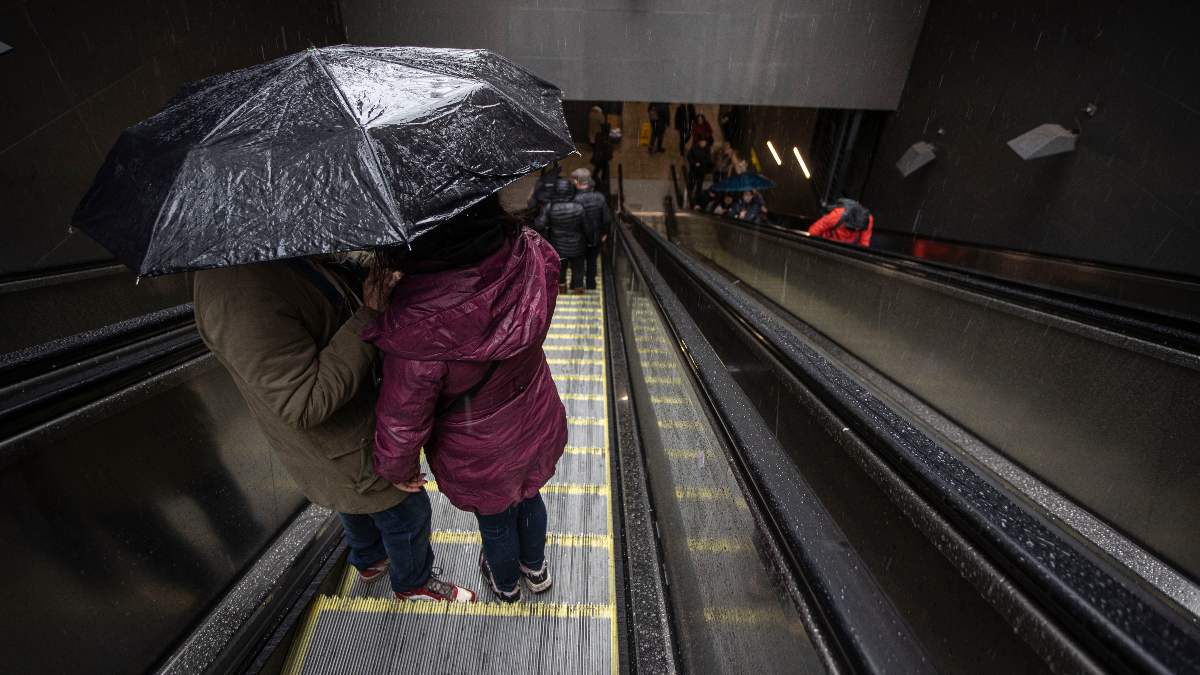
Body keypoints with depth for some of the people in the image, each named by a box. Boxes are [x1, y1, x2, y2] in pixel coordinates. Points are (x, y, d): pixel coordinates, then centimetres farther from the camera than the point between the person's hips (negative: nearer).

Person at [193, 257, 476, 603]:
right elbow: (304, 405, -36)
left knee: (358, 503, 32)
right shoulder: (237, 290, -36)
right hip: (338, 453, -9)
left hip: (348, 427, 9)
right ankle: (413, 583, 44)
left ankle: (370, 561, 61)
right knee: (407, 511, 14)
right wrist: (369, 318, -34)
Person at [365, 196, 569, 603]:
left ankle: (505, 583, 62)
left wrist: (396, 468, 1)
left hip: (480, 458, -3)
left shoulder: (418, 327, -38)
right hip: (538, 427, 4)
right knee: (528, 496, 32)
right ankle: (535, 568, 63)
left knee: (494, 519, 28)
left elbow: (400, 423, -22)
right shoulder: (529, 258, -24)